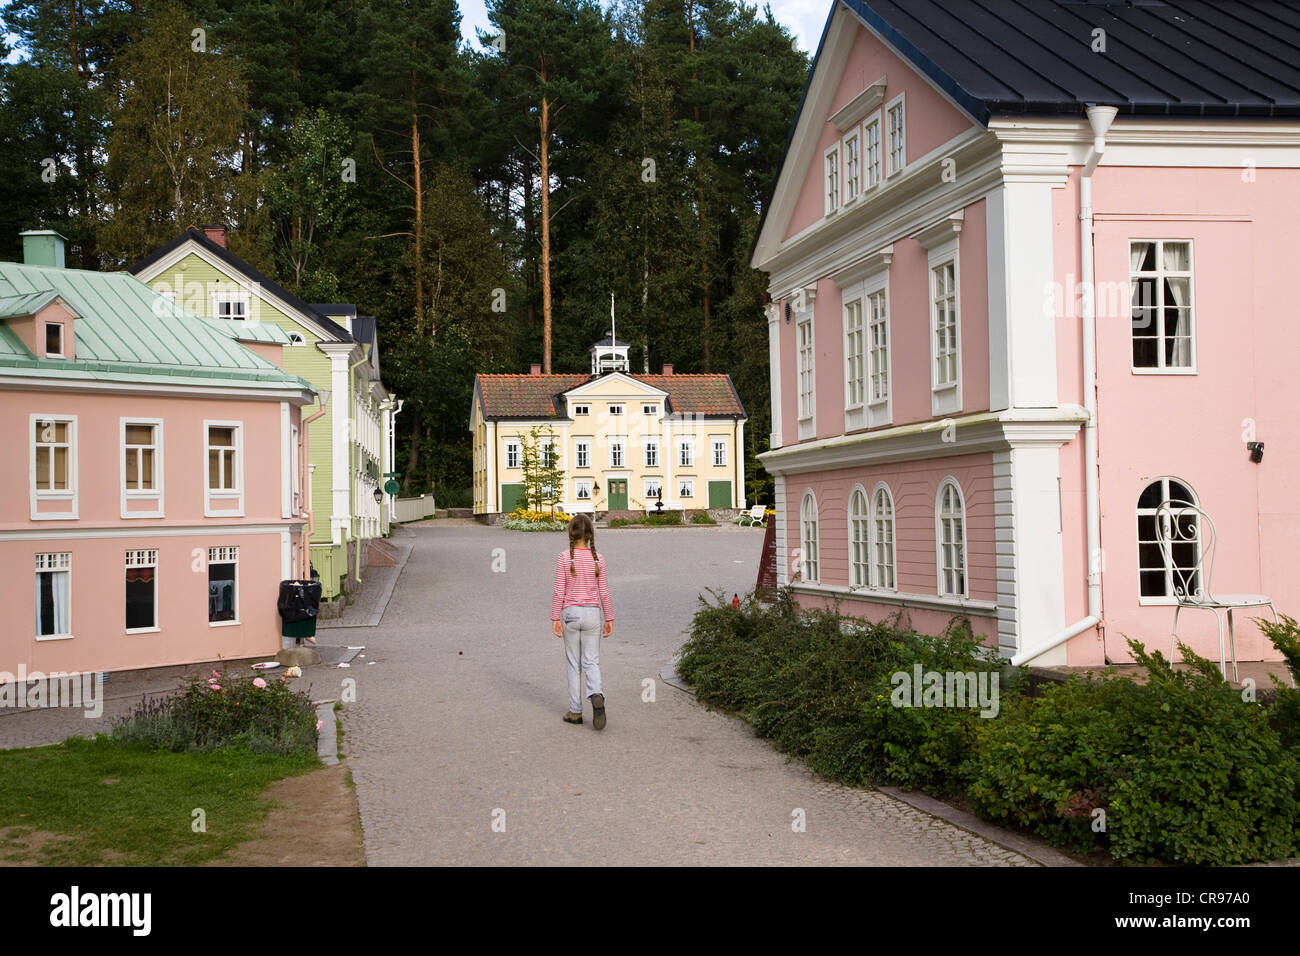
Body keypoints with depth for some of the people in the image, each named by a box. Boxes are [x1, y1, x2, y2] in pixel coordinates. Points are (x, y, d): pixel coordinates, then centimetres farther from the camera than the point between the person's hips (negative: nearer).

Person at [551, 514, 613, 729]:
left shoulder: (564, 558, -8)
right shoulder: (598, 559, -1)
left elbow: (559, 591, -8)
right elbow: (604, 593, 2)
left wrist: (555, 618, -2)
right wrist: (609, 618, 10)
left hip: (571, 613, -1)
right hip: (593, 614, 1)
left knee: (573, 664, 9)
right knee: (591, 662, 5)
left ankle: (575, 711, 11)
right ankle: (597, 695, -23)